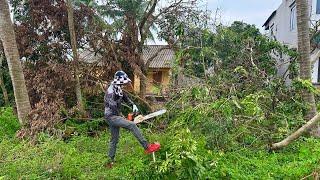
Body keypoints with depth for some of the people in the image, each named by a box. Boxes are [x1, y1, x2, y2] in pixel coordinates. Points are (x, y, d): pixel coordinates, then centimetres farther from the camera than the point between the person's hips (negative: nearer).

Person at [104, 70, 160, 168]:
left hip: (115, 116, 10)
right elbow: (113, 106, -20)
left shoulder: (119, 90, 12)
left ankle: (110, 161, 27)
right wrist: (121, 117, -14)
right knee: (132, 125, -22)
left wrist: (133, 105, 2)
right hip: (111, 117, -10)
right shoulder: (111, 91, -17)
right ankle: (147, 147, -22)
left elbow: (126, 98, 19)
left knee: (114, 139, 15)